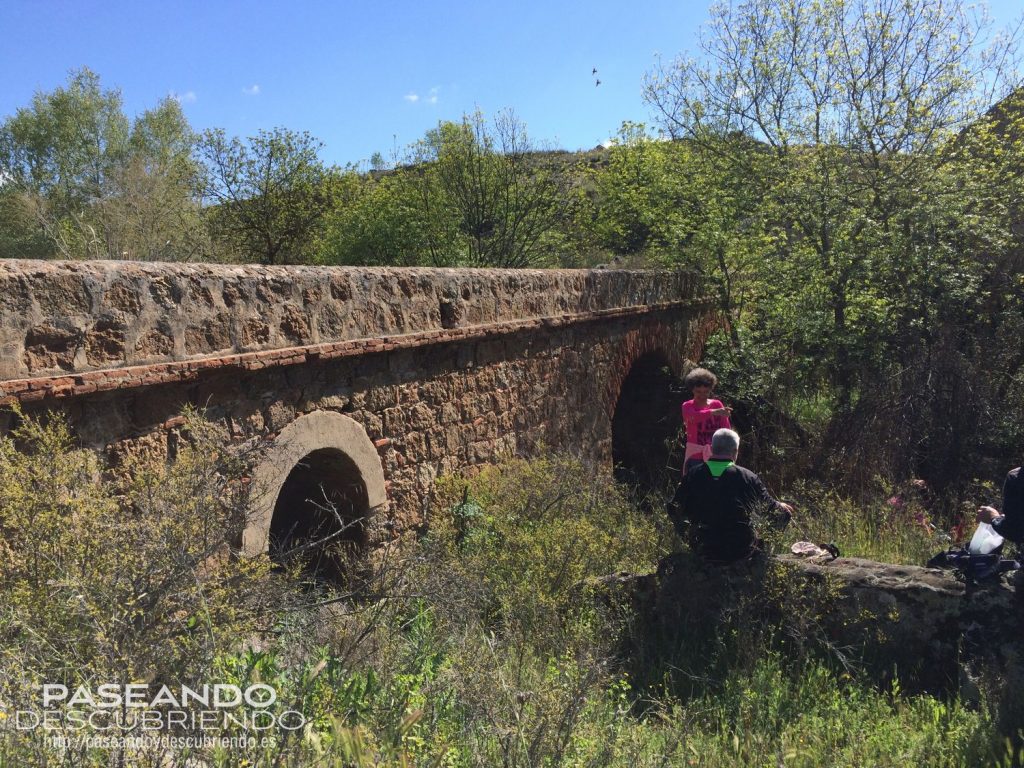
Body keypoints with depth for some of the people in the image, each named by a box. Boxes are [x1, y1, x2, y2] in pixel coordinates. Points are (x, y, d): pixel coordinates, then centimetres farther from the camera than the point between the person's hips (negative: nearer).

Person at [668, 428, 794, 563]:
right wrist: (783, 509, 31)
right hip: (741, 551, -2)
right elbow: (769, 508, 7)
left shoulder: (693, 475, -5)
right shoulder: (748, 477, -9)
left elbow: (675, 510, 6)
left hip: (704, 551, 2)